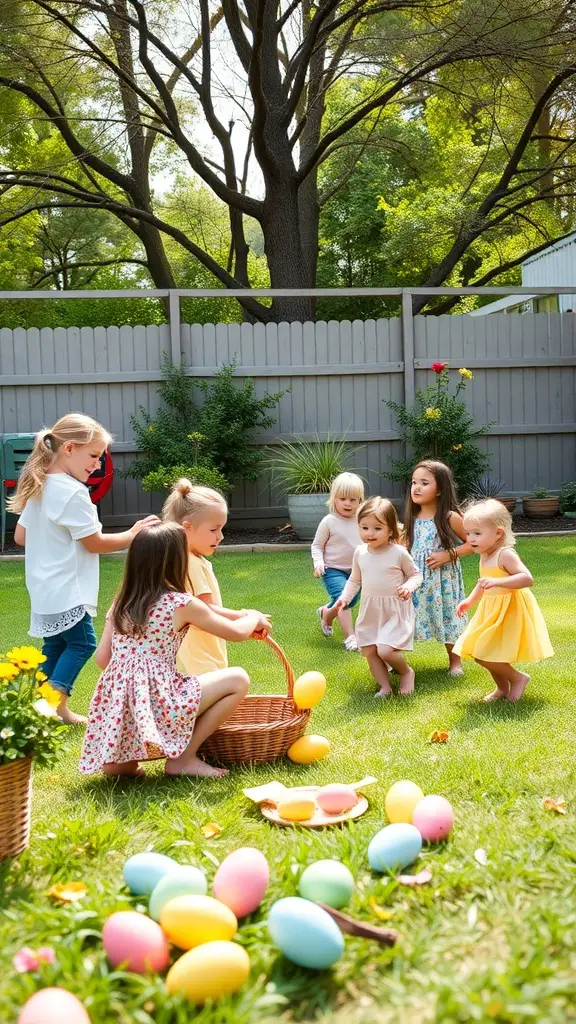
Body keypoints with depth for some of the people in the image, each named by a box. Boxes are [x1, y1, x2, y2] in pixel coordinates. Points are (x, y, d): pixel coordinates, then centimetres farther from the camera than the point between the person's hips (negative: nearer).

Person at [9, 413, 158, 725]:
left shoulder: (39, 487, 9)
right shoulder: (73, 492, -19)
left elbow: (20, 536, 14)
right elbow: (95, 544, -15)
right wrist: (134, 535, -4)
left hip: (44, 588, 9)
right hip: (66, 591, -9)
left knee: (55, 645, 15)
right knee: (82, 643, 0)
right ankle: (56, 704, -5)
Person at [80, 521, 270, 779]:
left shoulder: (120, 604, 10)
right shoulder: (183, 604, -5)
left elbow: (102, 658, 12)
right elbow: (237, 632, 4)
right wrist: (254, 618, 26)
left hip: (117, 711, 7)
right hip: (159, 705, -7)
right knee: (238, 679, 4)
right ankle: (183, 758, 4)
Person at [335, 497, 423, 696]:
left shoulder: (398, 552, -12)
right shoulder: (360, 553, 1)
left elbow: (415, 574, 1)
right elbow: (354, 580, 14)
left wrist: (409, 586, -19)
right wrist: (345, 597, 0)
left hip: (395, 610, -5)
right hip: (370, 611, 5)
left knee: (385, 650, -16)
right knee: (369, 652, 5)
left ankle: (407, 672, 13)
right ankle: (385, 686, 21)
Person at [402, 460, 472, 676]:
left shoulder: (450, 517, -12)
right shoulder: (413, 518, 5)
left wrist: (448, 555, -16)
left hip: (443, 578, -4)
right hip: (416, 577, 4)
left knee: (447, 616, 7)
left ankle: (455, 661, 25)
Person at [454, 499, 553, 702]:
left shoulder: (505, 555, -21)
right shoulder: (485, 555, 7)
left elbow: (527, 578, -32)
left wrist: (497, 581, -41)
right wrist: (470, 600, 16)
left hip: (509, 612, -9)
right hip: (492, 611, 9)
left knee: (483, 655, -11)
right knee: (483, 653, 15)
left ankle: (518, 677, 9)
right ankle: (503, 688, 34)